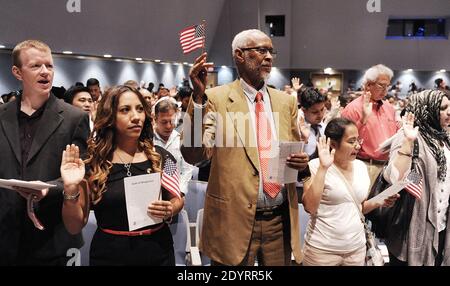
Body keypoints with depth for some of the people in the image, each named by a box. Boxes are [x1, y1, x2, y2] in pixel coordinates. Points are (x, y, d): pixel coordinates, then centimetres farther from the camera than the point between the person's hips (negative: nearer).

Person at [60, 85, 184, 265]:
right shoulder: (91, 163, -8)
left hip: (158, 252, 2)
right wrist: (71, 189, -21)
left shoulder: (161, 157, -4)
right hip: (109, 255, -1)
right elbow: (75, 227, -5)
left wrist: (170, 210, -12)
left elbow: (177, 199, 10)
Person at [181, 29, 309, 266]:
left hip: (280, 219, 4)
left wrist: (301, 161, -6)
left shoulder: (286, 101, 9)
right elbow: (193, 154, -16)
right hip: (234, 219, -4)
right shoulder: (216, 98, -6)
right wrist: (198, 96, -25)